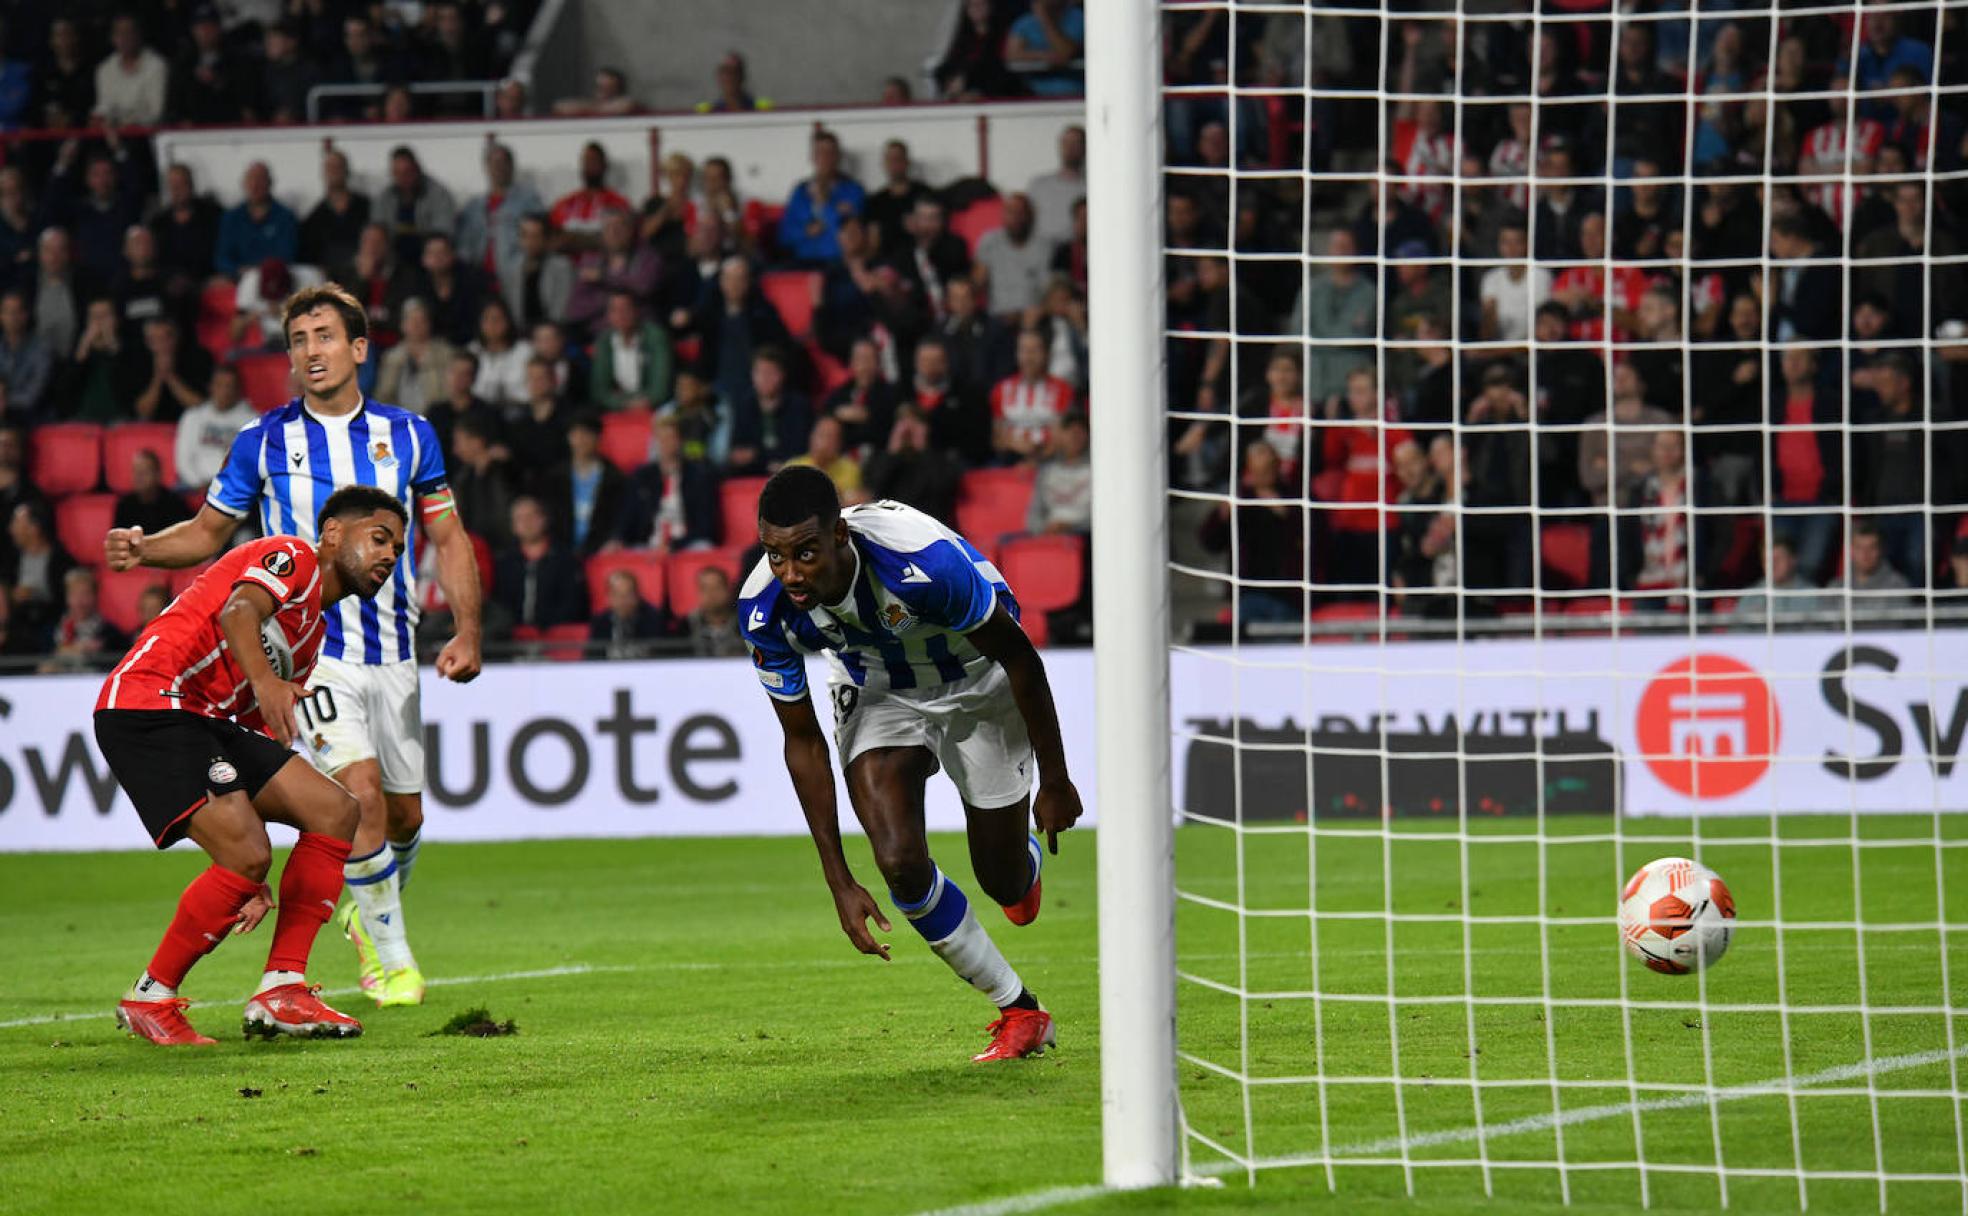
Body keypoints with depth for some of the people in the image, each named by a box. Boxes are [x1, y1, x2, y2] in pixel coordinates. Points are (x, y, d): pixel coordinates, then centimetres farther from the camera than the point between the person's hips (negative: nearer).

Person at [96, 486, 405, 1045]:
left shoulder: (310, 632, 27)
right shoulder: (291, 557, 1)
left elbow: (261, 742, 27)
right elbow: (239, 611, -22)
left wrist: (252, 880, 21)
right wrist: (263, 680, -43)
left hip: (206, 723, 10)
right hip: (147, 703, -10)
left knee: (334, 810, 2)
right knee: (246, 855, -21)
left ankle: (281, 991, -1)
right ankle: (150, 1000, -5)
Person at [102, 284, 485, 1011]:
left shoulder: (408, 435, 3)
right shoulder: (263, 443, -1)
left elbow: (448, 538, 9)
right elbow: (210, 532, 9)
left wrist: (467, 630, -3)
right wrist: (146, 549, -11)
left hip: (391, 651, 3)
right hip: (309, 648, -3)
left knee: (405, 817, 9)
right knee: (362, 795, -19)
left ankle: (368, 913, 40)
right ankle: (391, 953, -3)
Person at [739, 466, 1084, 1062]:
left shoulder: (924, 562, -40)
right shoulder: (764, 609, -27)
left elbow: (1019, 656, -22)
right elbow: (803, 743, -12)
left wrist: (1055, 782, -12)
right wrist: (839, 881, -13)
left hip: (977, 682, -2)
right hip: (876, 692, 2)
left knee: (1002, 881, 4)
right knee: (900, 863, -19)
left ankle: (1026, 864, 47)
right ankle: (1020, 1011, 1)